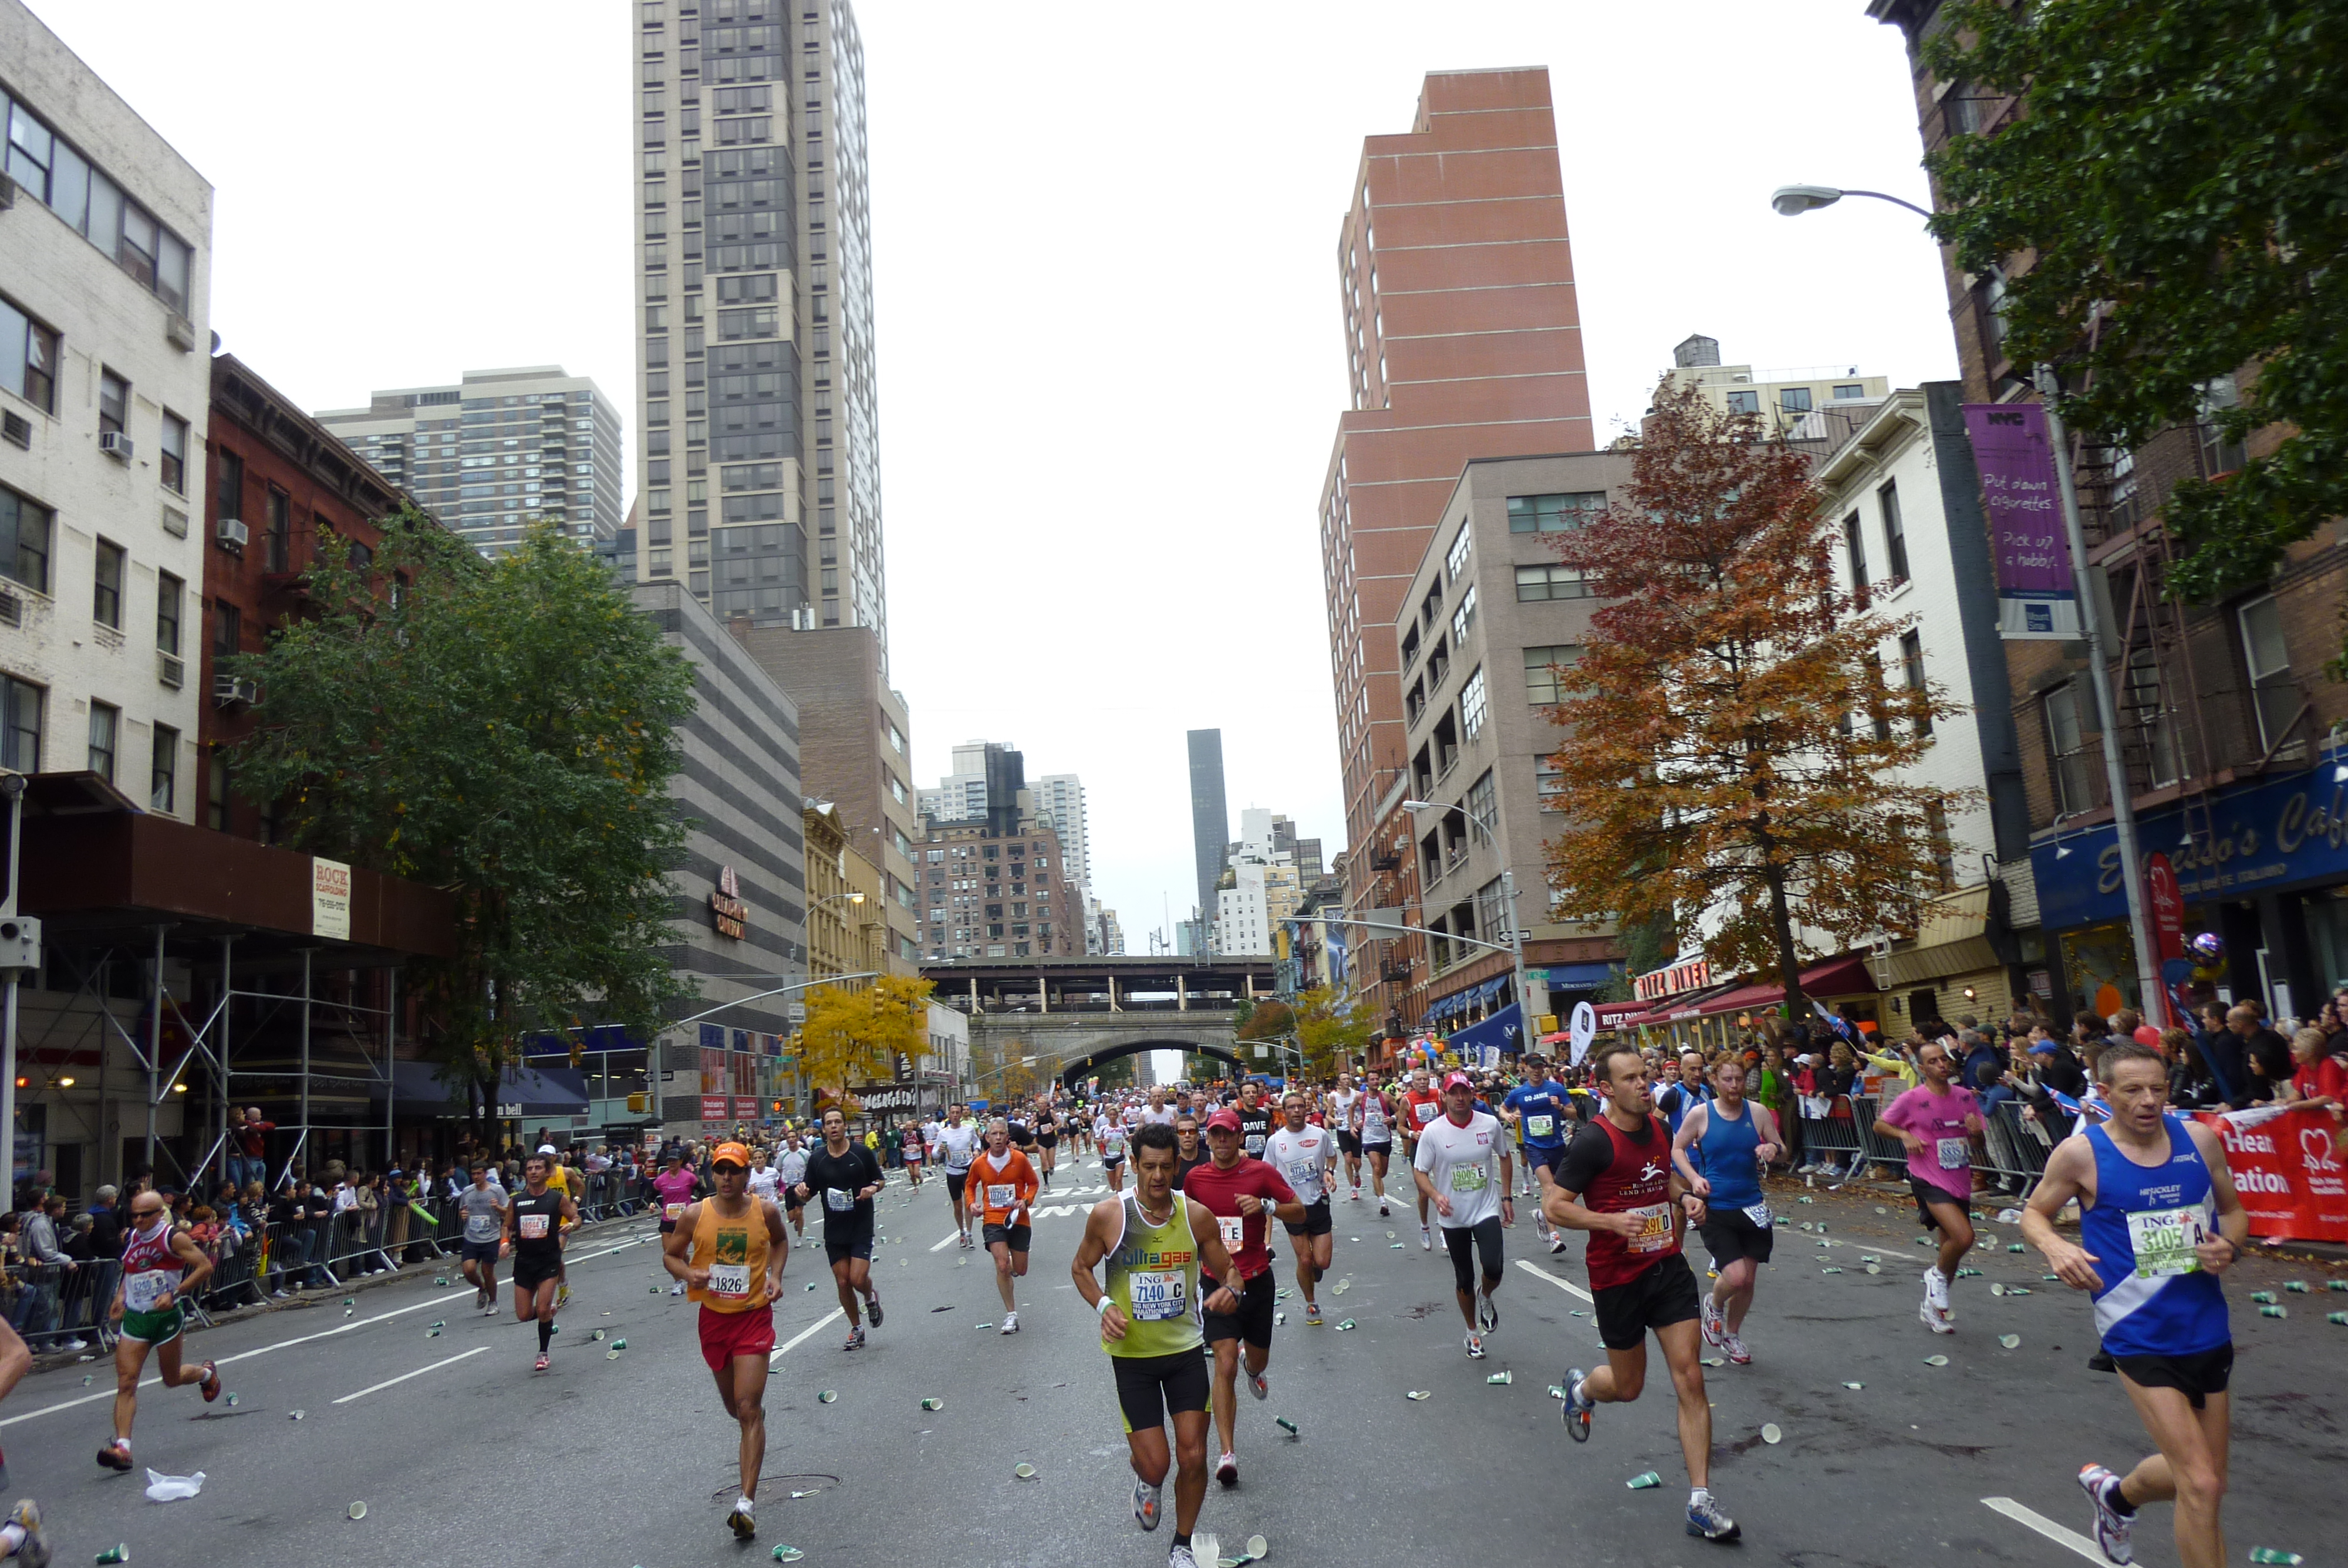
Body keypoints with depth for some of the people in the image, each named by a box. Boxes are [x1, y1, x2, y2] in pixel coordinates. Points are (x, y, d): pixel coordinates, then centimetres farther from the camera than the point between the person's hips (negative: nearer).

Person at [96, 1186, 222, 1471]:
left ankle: (206, 1373, 44)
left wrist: (174, 1293, -22)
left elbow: (205, 1267, -16)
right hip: (133, 1318, 4)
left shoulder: (174, 1238, -12)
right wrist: (120, 1295, 11)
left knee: (172, 1379, 11)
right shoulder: (130, 1238, 6)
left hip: (166, 1316, -4)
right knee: (126, 1383, -9)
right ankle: (122, 1446, -11)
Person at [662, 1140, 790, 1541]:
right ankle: (752, 1427, 57)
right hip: (714, 1316, 2)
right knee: (734, 1405, 19)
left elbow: (781, 1242, 14)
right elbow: (670, 1255, 4)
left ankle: (747, 1502, -12)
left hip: (754, 1315, -2)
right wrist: (690, 1274, -17)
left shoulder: (765, 1210, -7)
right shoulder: (695, 1214, -9)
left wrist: (775, 1276, -2)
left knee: (749, 1408, -11)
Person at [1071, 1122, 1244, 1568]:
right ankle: (1146, 1482, 36)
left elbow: (1227, 1270, 3)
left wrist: (1229, 1291, -21)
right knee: (1155, 1465, -4)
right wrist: (1104, 1306, -16)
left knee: (1193, 1457, 3)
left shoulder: (1197, 1215, -9)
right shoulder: (1107, 1214, -14)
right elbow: (1080, 1268, 2)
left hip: (1186, 1349, 2)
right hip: (1132, 1354, -2)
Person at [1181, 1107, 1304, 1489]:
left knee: (1258, 1360, 16)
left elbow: (1300, 1213, -5)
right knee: (1225, 1364, -14)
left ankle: (1253, 1369, 56)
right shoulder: (1195, 1178, 0)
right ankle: (1227, 1454, -12)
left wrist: (1267, 1205, -21)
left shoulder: (1261, 1172, -6)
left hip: (1257, 1280, 1)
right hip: (1218, 1283, 0)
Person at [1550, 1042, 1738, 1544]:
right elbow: (1554, 1206, -18)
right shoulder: (1594, 1140, -19)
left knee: (1690, 1379, -3)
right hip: (1617, 1277, -5)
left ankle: (1700, 1503, 4)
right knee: (1628, 1386, 11)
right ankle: (1580, 1388, 48)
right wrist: (1614, 1220, -30)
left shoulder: (1659, 1127, 1)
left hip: (1668, 1267, 5)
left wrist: (1683, 1196, 2)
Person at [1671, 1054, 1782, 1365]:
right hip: (1716, 1209, -3)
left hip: (1752, 1207, 3)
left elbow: (1781, 1150, 9)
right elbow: (1677, 1149, 3)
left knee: (1748, 1280, 10)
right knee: (1735, 1276, -15)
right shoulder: (1701, 1114, -7)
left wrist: (1772, 1149, -15)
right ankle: (1714, 1306, 20)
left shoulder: (1758, 1111, 0)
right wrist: (1694, 1178, -12)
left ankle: (1732, 1335, 35)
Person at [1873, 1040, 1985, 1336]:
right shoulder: (1912, 1099, -9)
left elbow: (1980, 1139, 15)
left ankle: (1932, 1307, 32)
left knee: (1950, 1247, 13)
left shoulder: (1966, 1097, 5)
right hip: (1929, 1180, -6)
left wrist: (1976, 1131, -8)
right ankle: (1938, 1275, 5)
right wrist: (1905, 1135, -15)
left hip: (1960, 1182, 6)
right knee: (1963, 1236, -24)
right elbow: (1880, 1124, 2)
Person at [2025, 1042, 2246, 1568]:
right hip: (2140, 1335, -5)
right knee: (2201, 1485, -11)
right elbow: (2033, 1214, 3)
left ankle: (2115, 1494, 47)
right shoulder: (2081, 1153, -11)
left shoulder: (2199, 1138, -1)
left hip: (2208, 1329, 5)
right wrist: (2055, 1247, -18)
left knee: (2200, 1478, 17)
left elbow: (2233, 1210, 13)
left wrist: (2230, 1245, -8)